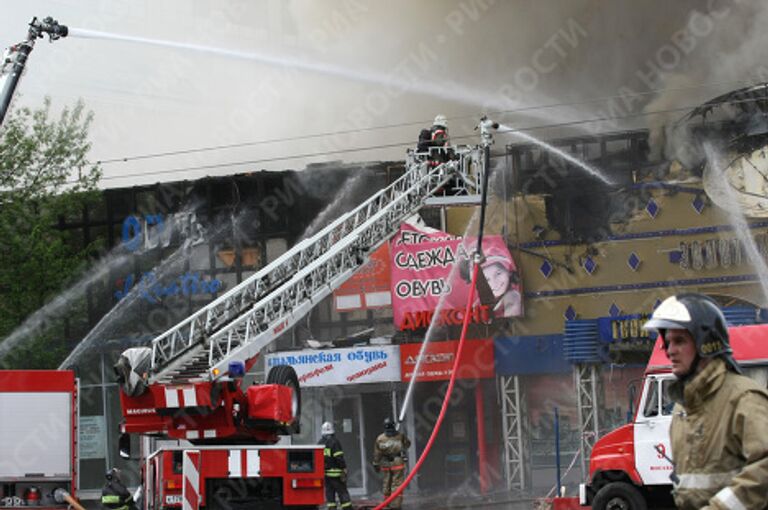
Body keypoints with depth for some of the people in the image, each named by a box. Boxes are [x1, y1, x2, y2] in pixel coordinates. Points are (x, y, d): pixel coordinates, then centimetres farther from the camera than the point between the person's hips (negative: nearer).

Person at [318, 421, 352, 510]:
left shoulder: (320, 443, 8)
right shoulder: (334, 442, -11)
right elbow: (339, 458, -16)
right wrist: (344, 470, -12)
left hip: (324, 473, 6)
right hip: (335, 472, -6)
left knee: (329, 493, 9)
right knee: (342, 492, -3)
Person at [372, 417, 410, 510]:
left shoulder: (380, 438, -4)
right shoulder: (400, 436, -6)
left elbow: (376, 454, 1)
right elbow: (407, 444, 14)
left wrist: (376, 465, 11)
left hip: (385, 465, 2)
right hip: (398, 464, -2)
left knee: (386, 486, 13)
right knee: (397, 485, -1)